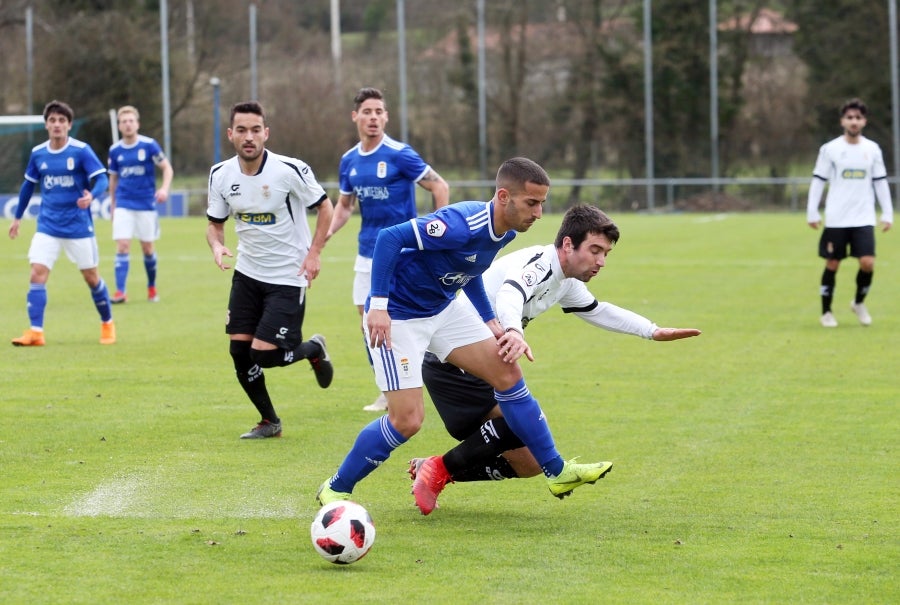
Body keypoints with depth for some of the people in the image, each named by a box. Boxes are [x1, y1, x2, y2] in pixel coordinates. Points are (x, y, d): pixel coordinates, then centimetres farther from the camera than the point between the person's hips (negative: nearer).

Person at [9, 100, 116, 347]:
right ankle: (35, 332, -14)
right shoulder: (38, 153, 2)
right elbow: (28, 185, 17)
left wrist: (92, 196, -36)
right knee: (37, 274, -13)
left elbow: (102, 179, -14)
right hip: (47, 226, 3)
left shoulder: (81, 150, -10)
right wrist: (17, 217, 22)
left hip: (78, 225, -3)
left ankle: (107, 324, 28)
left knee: (91, 277, 7)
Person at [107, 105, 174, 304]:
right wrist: (112, 204, 17)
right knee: (122, 246, -10)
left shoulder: (149, 145, -6)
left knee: (147, 248, 6)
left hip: (146, 204, -1)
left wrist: (164, 188, -19)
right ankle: (120, 292, -12)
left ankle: (152, 288, 26)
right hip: (123, 204, 1)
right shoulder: (115, 150, 3)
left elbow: (167, 168, -2)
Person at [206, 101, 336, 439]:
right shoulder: (221, 175, -4)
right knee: (239, 351, 0)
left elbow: (325, 207, -4)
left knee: (265, 354, -12)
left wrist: (314, 252, -11)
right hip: (247, 273, 5)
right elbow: (215, 223, 8)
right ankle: (269, 421, 20)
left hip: (288, 277, -5)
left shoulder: (290, 170, -18)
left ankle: (313, 349, 22)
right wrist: (217, 246, -13)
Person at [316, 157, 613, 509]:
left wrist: (490, 322, 10)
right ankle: (335, 489, 7)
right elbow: (390, 238, -32)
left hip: (443, 308, 9)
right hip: (396, 317, -9)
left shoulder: (503, 232, -3)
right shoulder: (463, 225, -31)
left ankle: (557, 472, 13)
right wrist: (378, 305, -33)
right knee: (407, 420, -12)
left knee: (507, 372, 3)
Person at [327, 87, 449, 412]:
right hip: (368, 252, 6)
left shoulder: (400, 154, -13)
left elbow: (440, 187, -10)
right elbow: (345, 204, 19)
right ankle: (388, 393, 15)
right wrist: (328, 231, 1)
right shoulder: (349, 160, 6)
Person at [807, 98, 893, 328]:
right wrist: (812, 212, -4)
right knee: (832, 264, 3)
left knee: (867, 263, -10)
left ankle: (859, 302, 15)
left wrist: (887, 214, 4)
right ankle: (826, 312, 16)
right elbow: (818, 181, 0)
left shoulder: (872, 149, 5)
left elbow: (881, 183, 9)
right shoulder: (830, 149, -2)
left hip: (864, 220, 1)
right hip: (836, 220, -1)